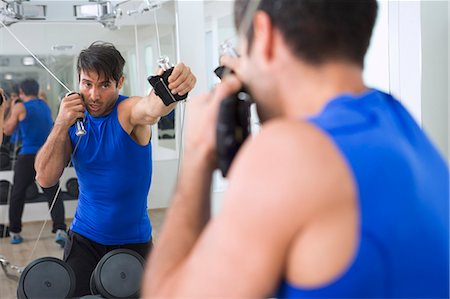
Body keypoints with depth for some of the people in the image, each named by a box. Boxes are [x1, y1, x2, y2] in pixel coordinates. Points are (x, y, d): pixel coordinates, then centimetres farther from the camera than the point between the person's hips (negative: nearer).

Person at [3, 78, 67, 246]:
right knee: (53, 194, 2)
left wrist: (11, 112, 17)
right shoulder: (46, 106, 13)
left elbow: (7, 131, 5)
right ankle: (60, 229, -15)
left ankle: (14, 232, 16)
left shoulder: (20, 107, -2)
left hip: (27, 156, -3)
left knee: (17, 195, 11)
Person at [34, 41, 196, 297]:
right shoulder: (74, 119, -3)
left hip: (133, 240, -2)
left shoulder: (129, 112, -15)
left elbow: (152, 108, -41)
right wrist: (62, 125, -19)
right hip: (85, 238, 3)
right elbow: (46, 179, -9)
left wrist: (173, 88, -64)